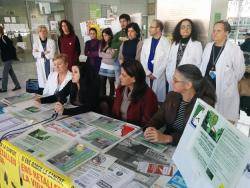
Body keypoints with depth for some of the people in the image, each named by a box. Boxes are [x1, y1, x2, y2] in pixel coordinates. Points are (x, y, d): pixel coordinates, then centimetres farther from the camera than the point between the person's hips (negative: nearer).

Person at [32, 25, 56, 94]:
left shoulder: (51, 41, 5)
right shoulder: (36, 42, 10)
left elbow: (52, 54, -5)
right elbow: (34, 53, -2)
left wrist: (43, 54, -3)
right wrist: (43, 53, -10)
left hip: (51, 64, -1)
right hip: (41, 64, 1)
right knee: (42, 82, -2)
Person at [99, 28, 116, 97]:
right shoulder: (102, 43, 10)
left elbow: (111, 55, -16)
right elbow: (100, 54, 3)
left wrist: (103, 53, -2)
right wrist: (106, 55, -10)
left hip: (111, 66, -5)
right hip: (103, 65, 5)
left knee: (111, 83, 8)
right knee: (102, 83, 7)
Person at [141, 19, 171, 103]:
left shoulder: (166, 42, -5)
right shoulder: (146, 41, 10)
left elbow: (165, 61, -9)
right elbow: (142, 59, 6)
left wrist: (155, 74, -11)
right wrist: (148, 73, -4)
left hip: (159, 75, -4)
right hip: (146, 75, 4)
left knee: (159, 96, 1)